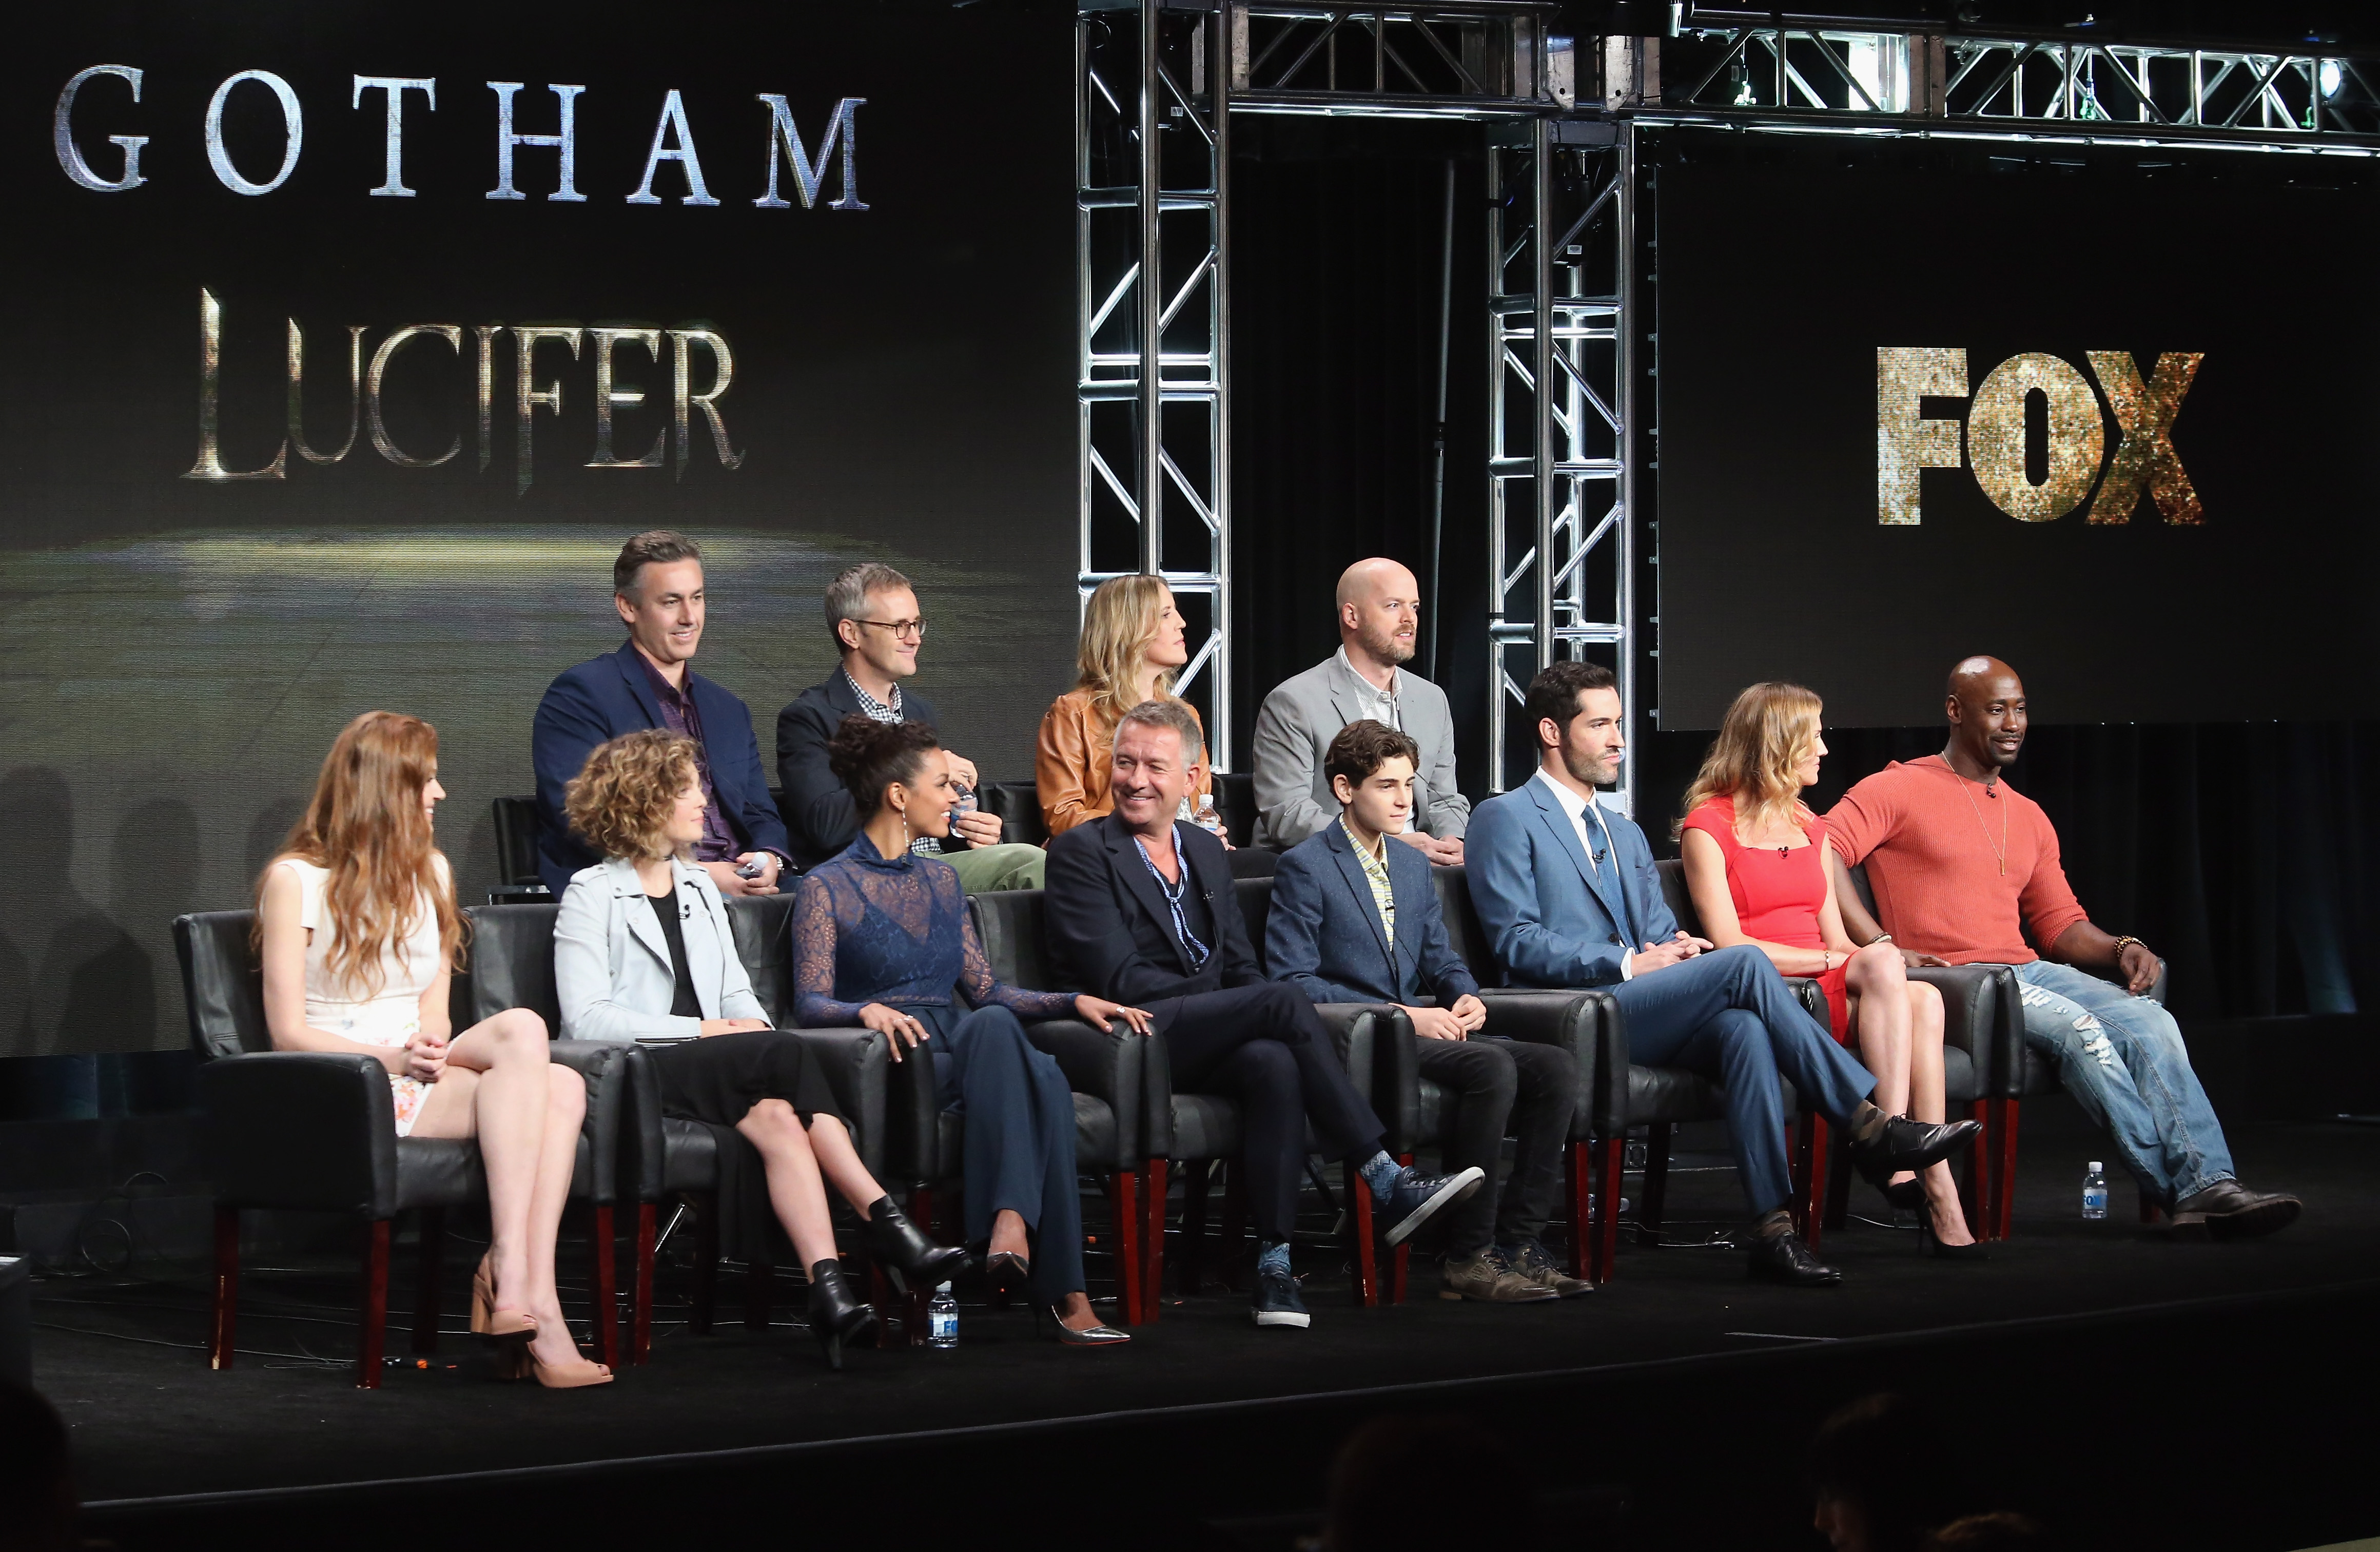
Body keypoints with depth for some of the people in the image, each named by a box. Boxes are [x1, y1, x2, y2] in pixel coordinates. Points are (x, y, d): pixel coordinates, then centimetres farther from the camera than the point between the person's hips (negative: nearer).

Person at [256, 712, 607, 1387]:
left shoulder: (430, 870, 20)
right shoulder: (296, 880, 0)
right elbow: (289, 1032, -5)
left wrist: (431, 1045, -8)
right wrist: (392, 1058, -19)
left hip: (419, 1080, 6)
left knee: (562, 1087, -27)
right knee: (521, 1027, -30)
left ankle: (521, 1287, -41)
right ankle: (512, 1276, -38)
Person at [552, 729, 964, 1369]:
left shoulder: (701, 890, 24)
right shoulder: (592, 896, 2)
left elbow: (737, 995, 21)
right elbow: (586, 1018, -10)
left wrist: (754, 1027, -5)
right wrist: (704, 1030, -14)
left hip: (718, 1074, 6)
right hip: (630, 1078, -6)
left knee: (777, 1119, -31)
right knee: (783, 1056, -30)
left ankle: (828, 1288, -47)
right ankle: (885, 1224, -34)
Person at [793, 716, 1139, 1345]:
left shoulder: (940, 879, 24)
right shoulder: (828, 888, 4)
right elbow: (810, 1001, -6)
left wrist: (1074, 1002, 6)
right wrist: (869, 1011, -28)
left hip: (961, 1056, 6)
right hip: (891, 1062, -6)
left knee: (1046, 1077, -31)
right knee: (994, 1027, -37)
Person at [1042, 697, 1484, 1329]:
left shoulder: (1207, 852, 22)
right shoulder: (1081, 852, 1)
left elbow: (1240, 967, 19)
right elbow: (1118, 977, -9)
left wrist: (1265, 1013, -6)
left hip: (1208, 1040, 5)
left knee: (1275, 1064, -31)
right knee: (1283, 999, -28)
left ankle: (1274, 1261, -34)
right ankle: (1386, 1183, -28)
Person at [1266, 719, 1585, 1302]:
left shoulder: (1413, 866, 21)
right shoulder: (1305, 868, -4)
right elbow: (1294, 981, -12)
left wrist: (1466, 997, -1)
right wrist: (1403, 1015, -17)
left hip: (1421, 1029, 8)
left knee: (1555, 1067, -15)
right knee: (1491, 1067, -32)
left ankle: (1517, 1242, -14)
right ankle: (1467, 1258, -28)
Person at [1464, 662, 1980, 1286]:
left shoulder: (1626, 835, 30)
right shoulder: (1505, 820, 4)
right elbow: (1516, 942, -7)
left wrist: (1675, 949, -2)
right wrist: (1630, 965, -15)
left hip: (1640, 1014, 7)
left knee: (1743, 1027, -29)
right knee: (1745, 964, -25)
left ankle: (1772, 1228, -39)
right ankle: (1871, 1126, -24)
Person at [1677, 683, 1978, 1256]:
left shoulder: (1811, 829, 25)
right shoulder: (1708, 826, 2)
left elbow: (1836, 940, 18)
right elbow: (1729, 945, -8)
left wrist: (1880, 960, -5)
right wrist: (1832, 961, -12)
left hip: (1829, 995, 6)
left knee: (1923, 998, -27)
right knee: (1882, 964, -32)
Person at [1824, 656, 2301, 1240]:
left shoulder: (2029, 818, 23)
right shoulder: (1900, 789, 1)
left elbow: (2061, 924, 23)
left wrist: (2121, 949, 1)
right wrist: (1882, 946, -24)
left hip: (2029, 970, 7)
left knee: (2149, 1022, -18)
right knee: (2077, 1026, -30)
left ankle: (2211, 1187, -31)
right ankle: (2178, 1186, -30)